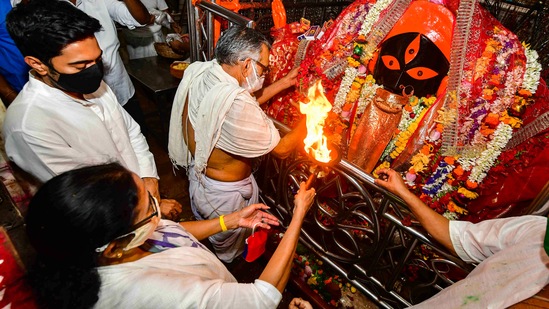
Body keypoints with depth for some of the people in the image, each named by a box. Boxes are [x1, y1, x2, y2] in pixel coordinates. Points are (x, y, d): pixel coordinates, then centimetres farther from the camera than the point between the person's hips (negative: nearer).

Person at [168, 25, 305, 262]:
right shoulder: (235, 105, -40)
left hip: (197, 173, 9)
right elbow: (282, 149, -27)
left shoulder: (197, 71, -14)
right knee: (227, 254, 26)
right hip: (225, 193, -8)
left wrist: (282, 84, 0)